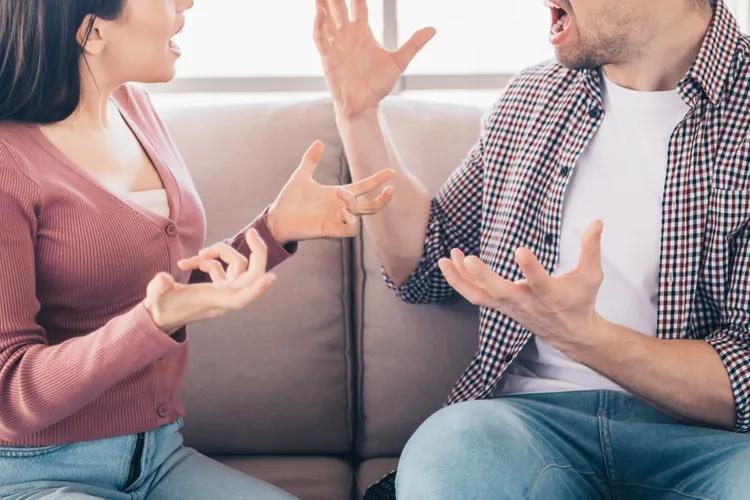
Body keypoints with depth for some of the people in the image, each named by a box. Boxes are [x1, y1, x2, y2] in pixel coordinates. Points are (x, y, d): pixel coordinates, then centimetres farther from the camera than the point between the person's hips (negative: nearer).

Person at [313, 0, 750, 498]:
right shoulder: (532, 98, 14)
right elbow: (425, 268, 19)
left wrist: (582, 335, -24)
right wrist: (360, 114, 9)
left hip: (708, 433, -4)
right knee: (448, 446, -31)